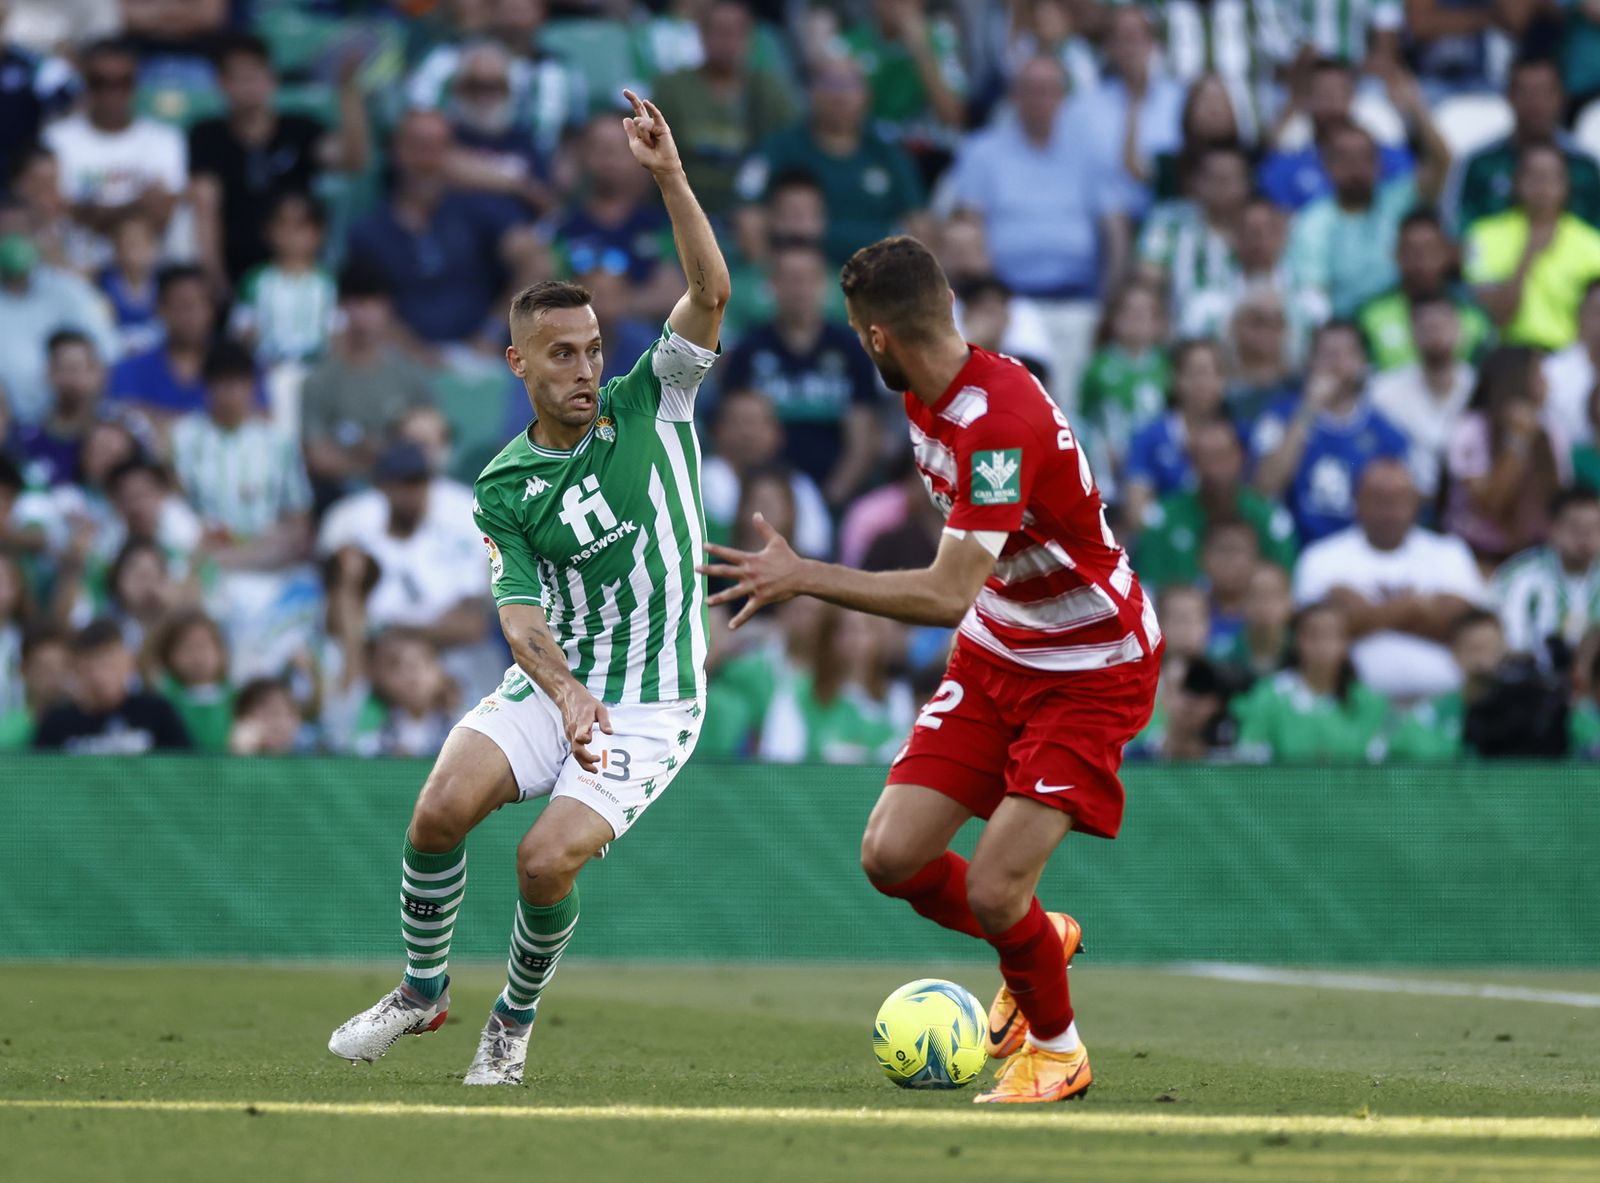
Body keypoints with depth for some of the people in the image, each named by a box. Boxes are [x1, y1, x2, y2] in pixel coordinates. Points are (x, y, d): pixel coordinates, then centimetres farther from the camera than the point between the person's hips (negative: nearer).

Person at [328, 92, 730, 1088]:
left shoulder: (651, 406, -1)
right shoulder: (504, 487, -1)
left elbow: (712, 290, -13)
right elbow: (523, 616, -12)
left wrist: (670, 176, -26)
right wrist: (566, 693, -33)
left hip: (652, 706, -2)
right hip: (550, 688, 2)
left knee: (547, 859, -22)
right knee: (442, 809, -22)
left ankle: (515, 1019, 7)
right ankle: (424, 989, 5)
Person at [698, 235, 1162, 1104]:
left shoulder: (1002, 420, -30)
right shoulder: (926, 401, 0)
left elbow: (948, 593, -35)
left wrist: (803, 578, -30)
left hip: (1090, 672, -8)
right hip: (993, 654, 8)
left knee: (992, 891, -15)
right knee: (892, 855, -3)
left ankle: (1057, 1049, 15)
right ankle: (1035, 939, 27)